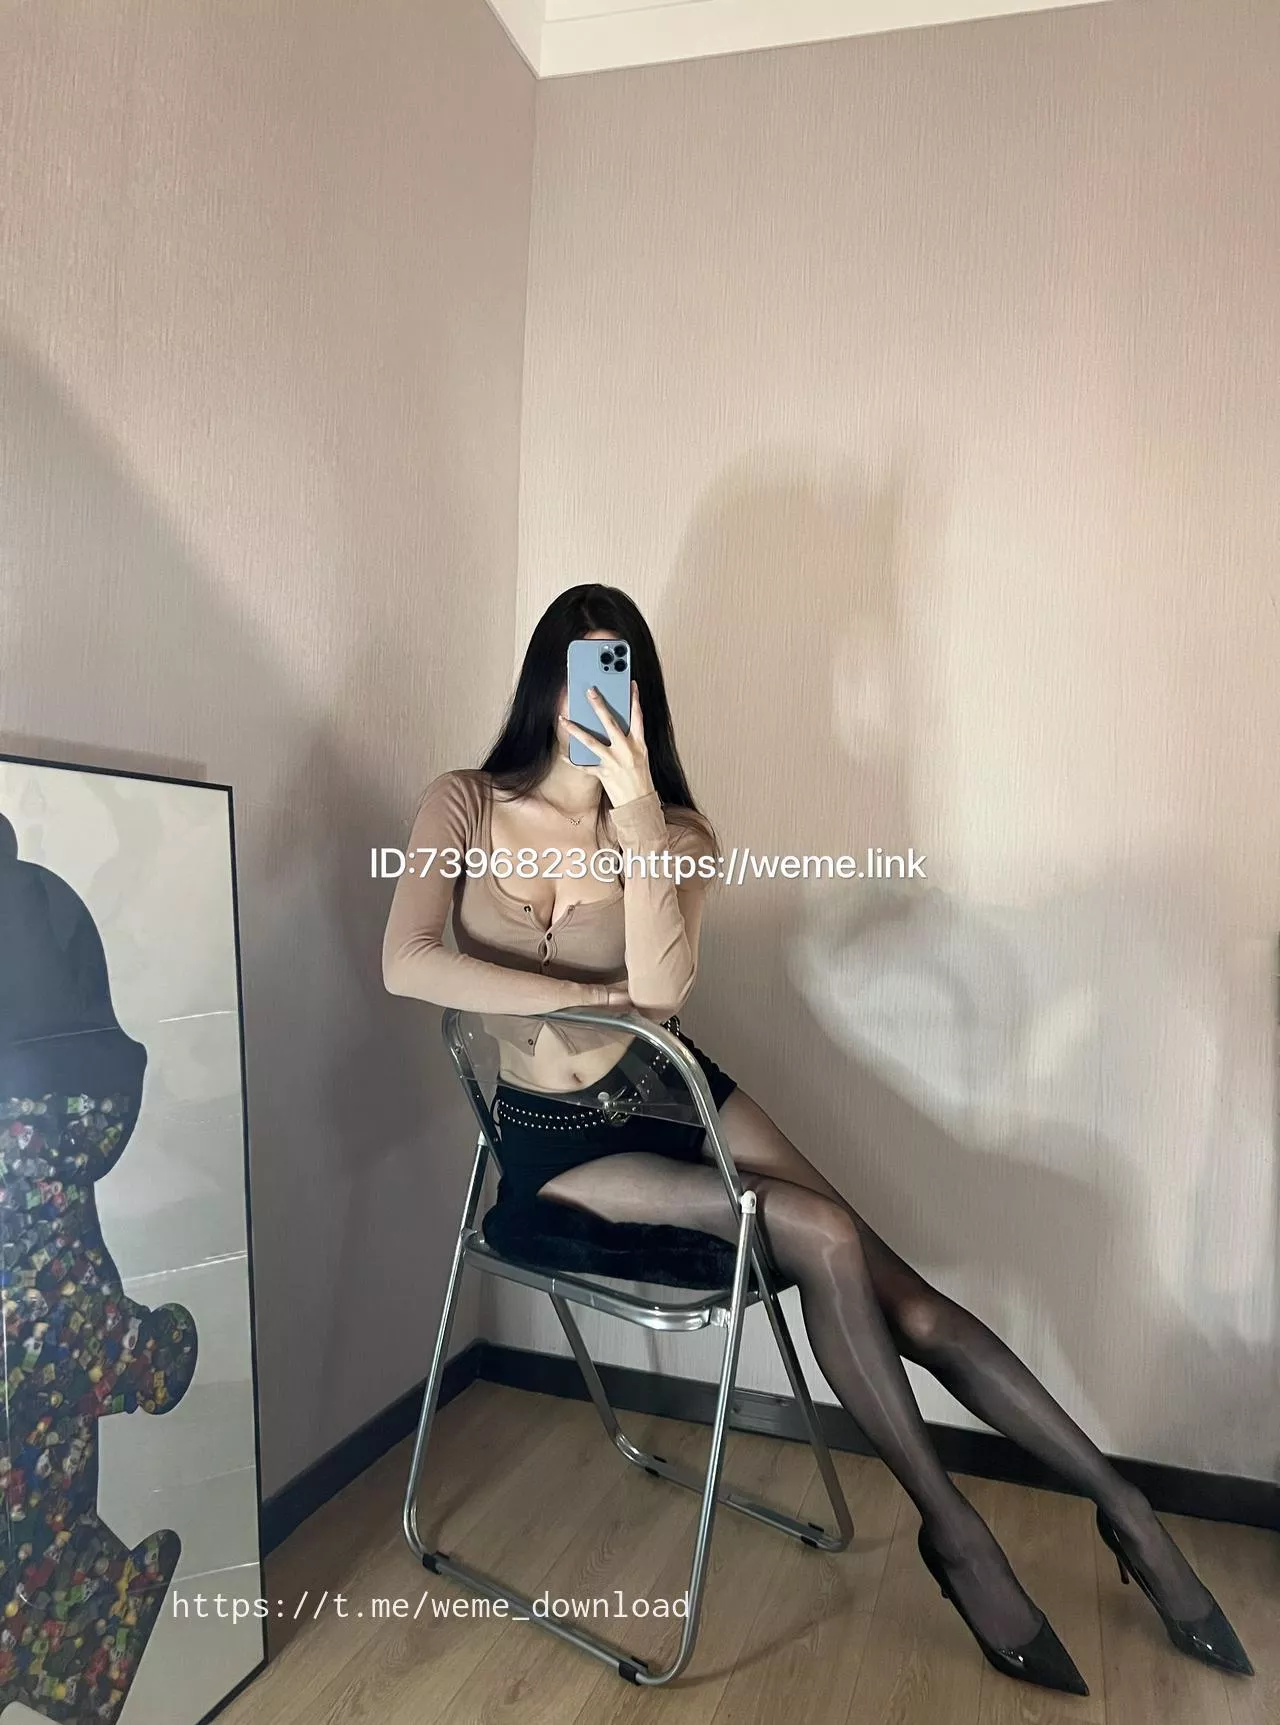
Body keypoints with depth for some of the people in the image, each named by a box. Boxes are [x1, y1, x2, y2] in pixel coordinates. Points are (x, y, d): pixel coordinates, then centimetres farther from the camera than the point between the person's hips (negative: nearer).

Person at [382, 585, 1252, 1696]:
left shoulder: (673, 831, -4)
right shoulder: (464, 806, -6)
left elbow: (661, 993, -21)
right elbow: (407, 965, -21)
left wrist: (634, 809, -28)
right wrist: (592, 995, -20)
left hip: (672, 1091, 3)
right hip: (556, 1140, -2)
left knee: (894, 1289, -9)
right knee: (822, 1238, -23)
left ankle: (1124, 1508, 9)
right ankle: (953, 1527, -1)